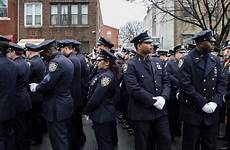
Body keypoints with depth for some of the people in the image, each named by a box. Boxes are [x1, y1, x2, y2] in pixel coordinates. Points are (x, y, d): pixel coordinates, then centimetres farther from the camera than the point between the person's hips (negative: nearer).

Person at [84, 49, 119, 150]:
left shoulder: (106, 76, -22)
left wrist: (86, 110, -9)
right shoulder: (103, 74, 9)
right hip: (105, 114, 10)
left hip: (102, 116, -10)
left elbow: (96, 97, -24)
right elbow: (94, 92, 12)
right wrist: (89, 108, 8)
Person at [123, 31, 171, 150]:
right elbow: (133, 88, -20)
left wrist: (163, 97, -11)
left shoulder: (157, 62, 10)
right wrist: (153, 100, -20)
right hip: (141, 113, -5)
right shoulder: (131, 65, -10)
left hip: (160, 110, 5)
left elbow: (166, 82, 8)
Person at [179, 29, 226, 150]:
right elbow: (185, 85, -16)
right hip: (193, 112, -5)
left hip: (212, 112, 5)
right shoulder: (187, 61, -9)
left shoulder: (216, 60, 9)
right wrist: (203, 103, -17)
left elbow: (221, 83, 6)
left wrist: (215, 102, -8)